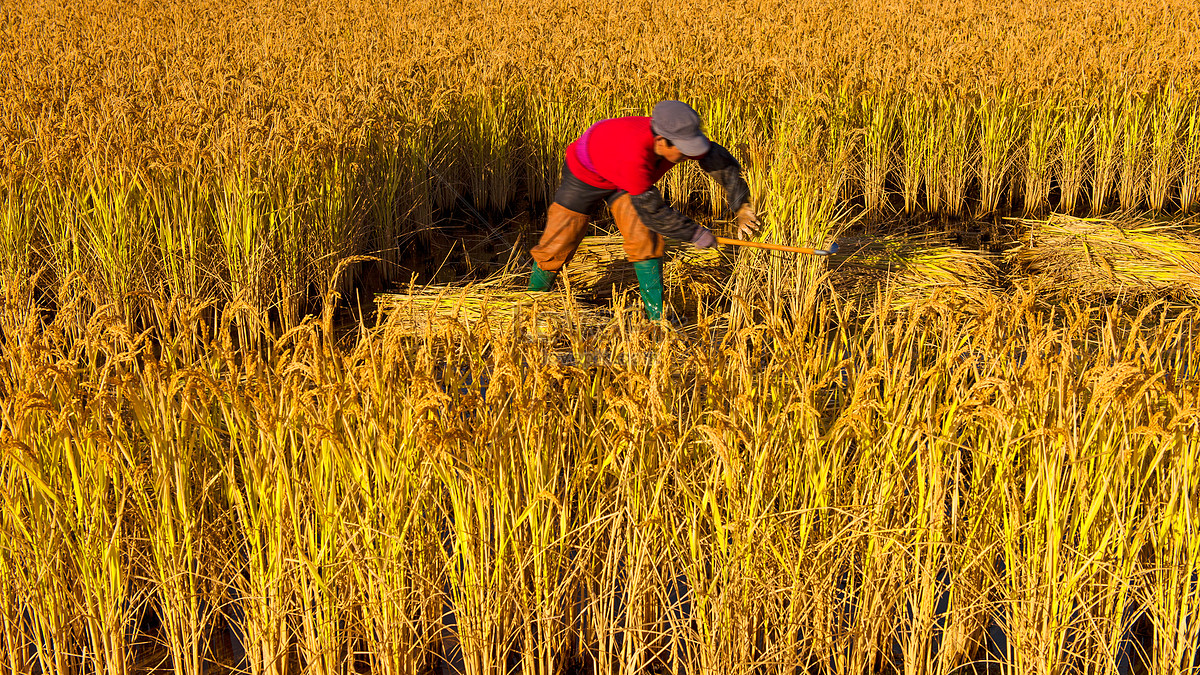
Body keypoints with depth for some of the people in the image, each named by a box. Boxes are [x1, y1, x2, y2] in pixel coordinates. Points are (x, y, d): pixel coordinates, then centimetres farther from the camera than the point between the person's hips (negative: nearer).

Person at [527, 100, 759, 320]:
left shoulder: (681, 137, -28)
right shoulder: (634, 156, -47)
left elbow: (720, 160, -9)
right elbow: (651, 212, -36)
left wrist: (741, 207, -10)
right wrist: (695, 233, -27)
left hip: (623, 182, 5)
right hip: (585, 174, -5)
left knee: (644, 238, -11)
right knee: (559, 244, 3)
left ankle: (656, 313, -2)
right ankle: (534, 295, 29)